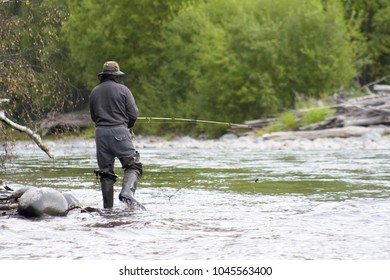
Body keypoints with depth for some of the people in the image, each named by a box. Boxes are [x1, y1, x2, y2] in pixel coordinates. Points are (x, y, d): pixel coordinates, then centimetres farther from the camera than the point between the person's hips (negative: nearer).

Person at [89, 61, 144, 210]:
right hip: (119, 131, -4)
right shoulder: (122, 89, 0)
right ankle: (127, 193, -27)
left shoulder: (94, 92, 13)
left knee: (105, 170, 8)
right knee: (133, 165, -2)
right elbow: (133, 114, -2)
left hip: (100, 132, 4)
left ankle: (108, 206, 6)